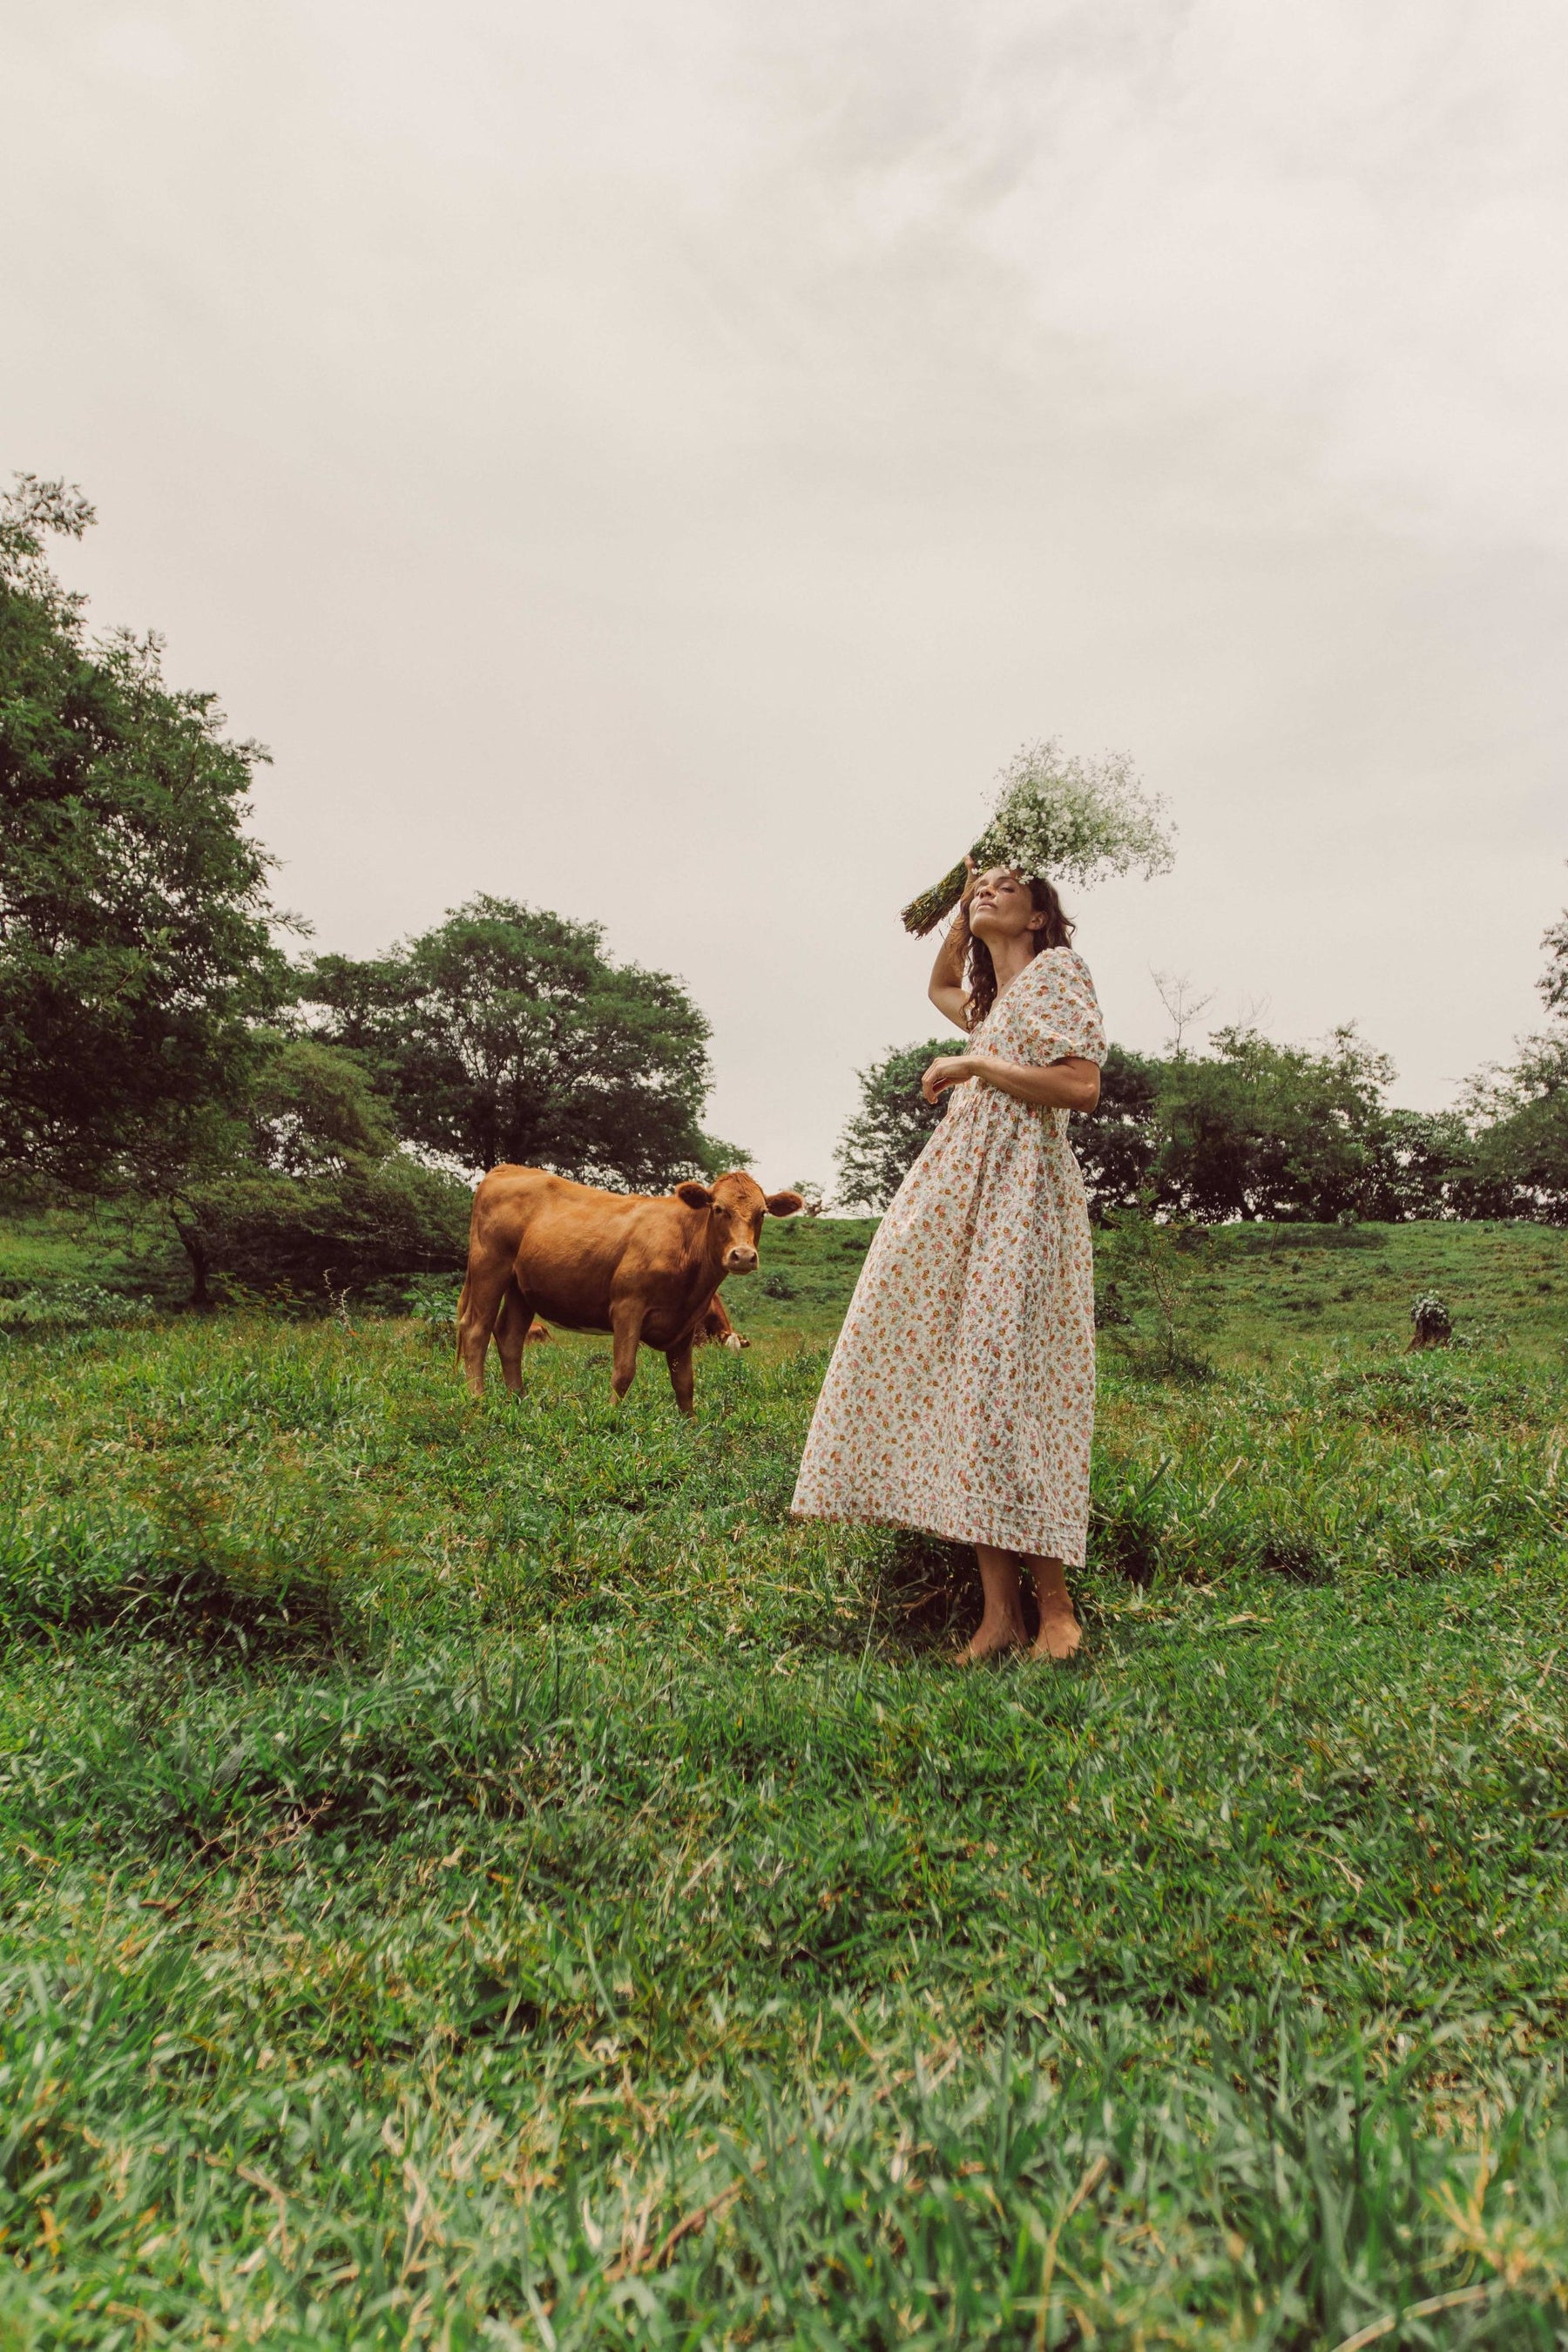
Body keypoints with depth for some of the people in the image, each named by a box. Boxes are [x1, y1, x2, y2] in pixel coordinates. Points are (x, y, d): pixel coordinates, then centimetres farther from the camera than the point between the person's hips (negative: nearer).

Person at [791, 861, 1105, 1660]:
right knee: (960, 1378, -2)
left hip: (1020, 1199, -8)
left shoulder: (1056, 970, 1)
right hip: (958, 1195, 8)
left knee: (999, 1383, -14)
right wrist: (961, 912, 34)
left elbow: (1081, 1087, -14)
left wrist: (972, 1064, -8)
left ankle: (1055, 1608, -3)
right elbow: (941, 986, 49)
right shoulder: (993, 997, 25)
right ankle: (999, 1611, 0)